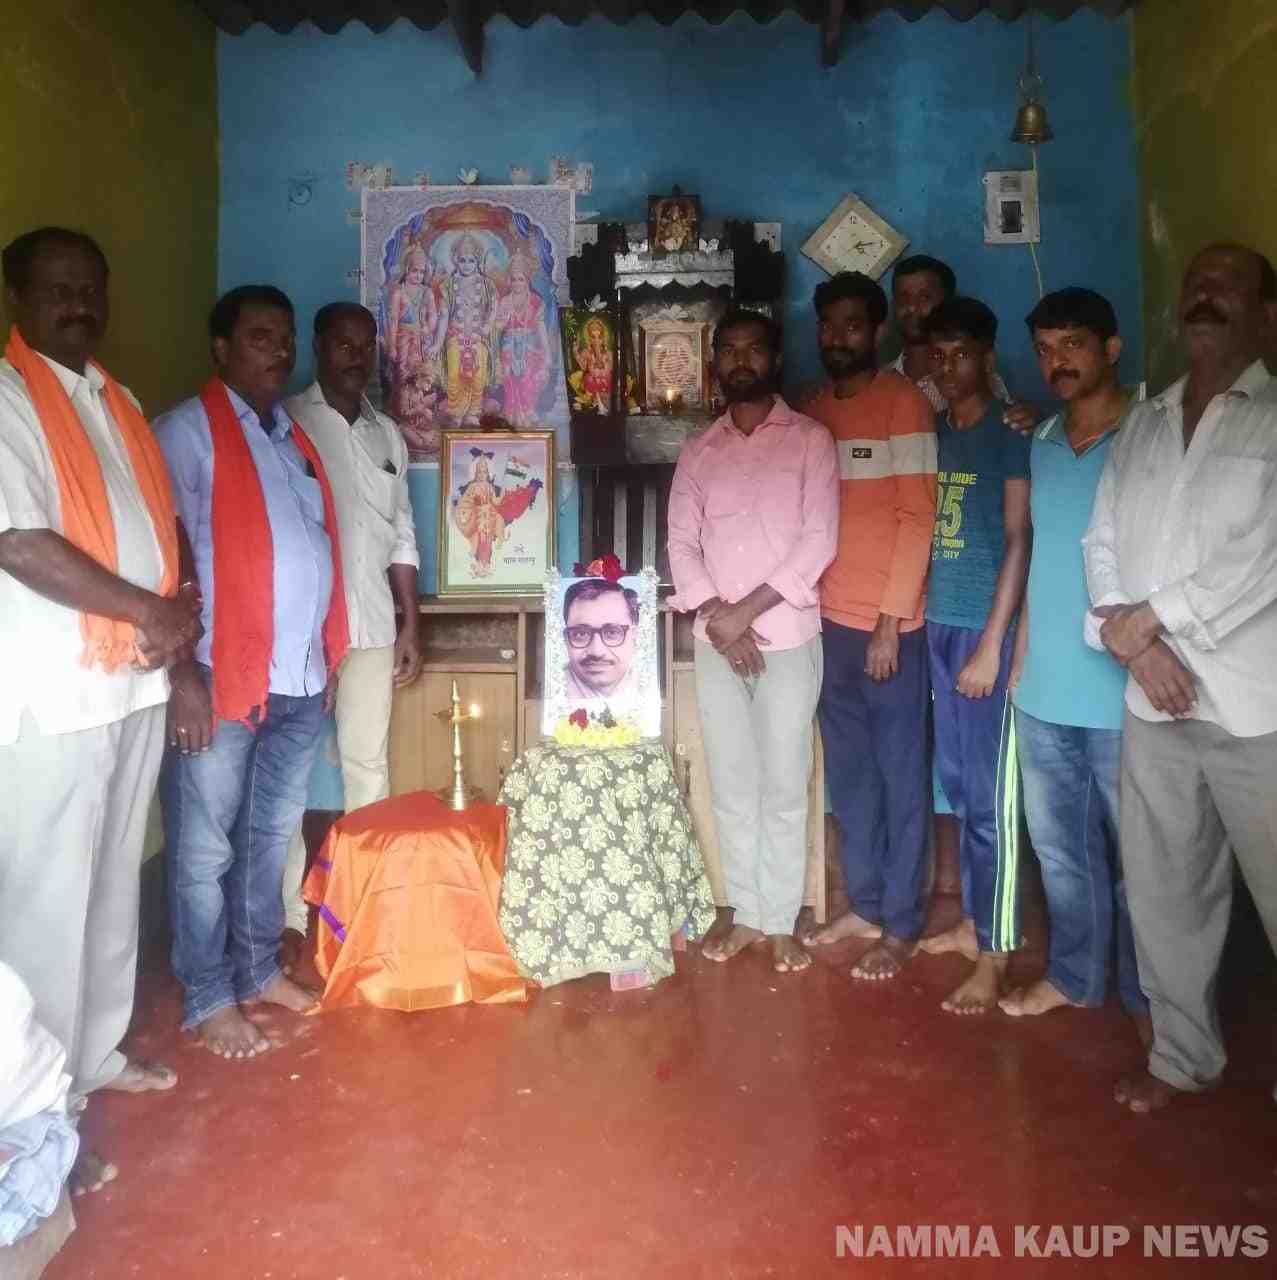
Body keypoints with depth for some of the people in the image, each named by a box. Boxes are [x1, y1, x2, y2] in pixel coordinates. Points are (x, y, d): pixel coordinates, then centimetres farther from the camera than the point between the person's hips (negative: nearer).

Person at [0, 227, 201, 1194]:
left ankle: (98, 1051, 34)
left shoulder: (117, 401, 16)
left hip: (136, 681, 7)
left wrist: (183, 611, -2)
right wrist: (150, 611, -14)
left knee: (114, 879, 17)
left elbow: (161, 519, 16)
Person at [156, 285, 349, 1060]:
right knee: (206, 847, 5)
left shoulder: (296, 437, 18)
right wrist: (182, 673, -18)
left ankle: (258, 968, 32)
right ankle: (209, 998, 20)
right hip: (224, 676, -7)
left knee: (272, 835, 17)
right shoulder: (189, 430, -5)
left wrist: (330, 656, 14)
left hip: (303, 678, 7)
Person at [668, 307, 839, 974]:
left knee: (784, 784, 3)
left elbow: (818, 540, -8)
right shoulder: (698, 452, 11)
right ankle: (744, 911, 22)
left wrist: (748, 611, -13)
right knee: (730, 782, 9)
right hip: (714, 643, 3)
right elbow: (681, 542, 5)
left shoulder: (809, 439, 1)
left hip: (788, 638, -3)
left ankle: (781, 921, 15)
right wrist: (717, 617, -10)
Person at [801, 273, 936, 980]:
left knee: (900, 776, 4)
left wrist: (891, 621, -13)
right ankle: (864, 905, 28)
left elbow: (917, 515, -9)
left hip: (890, 622, -6)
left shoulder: (903, 400, -4)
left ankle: (901, 925, 17)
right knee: (848, 774, 13)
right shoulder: (814, 410, 13)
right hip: (830, 619, 6)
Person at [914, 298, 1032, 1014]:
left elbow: (1019, 540, -8)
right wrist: (923, 618, 4)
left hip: (987, 629, -6)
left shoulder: (1010, 432, -4)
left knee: (991, 794, -1)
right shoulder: (935, 433, 14)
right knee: (959, 784, 12)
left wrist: (991, 644, -12)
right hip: (939, 624, 6)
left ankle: (995, 953, 10)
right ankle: (974, 920, 26)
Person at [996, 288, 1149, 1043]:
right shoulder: (1041, 443, 11)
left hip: (1122, 693, -5)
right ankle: (1072, 974, 33)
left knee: (1134, 856, 8)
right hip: (1043, 690, 5)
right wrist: (1021, 652, 11)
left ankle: (1144, 997, 26)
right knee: (1060, 847, 16)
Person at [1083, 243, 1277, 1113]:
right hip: (1154, 704, 5)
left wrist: (1152, 613, -11)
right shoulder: (1141, 427, 15)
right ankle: (1184, 1055, 30)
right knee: (1163, 892, 12)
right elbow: (1102, 542, 8)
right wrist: (1134, 641, -7)